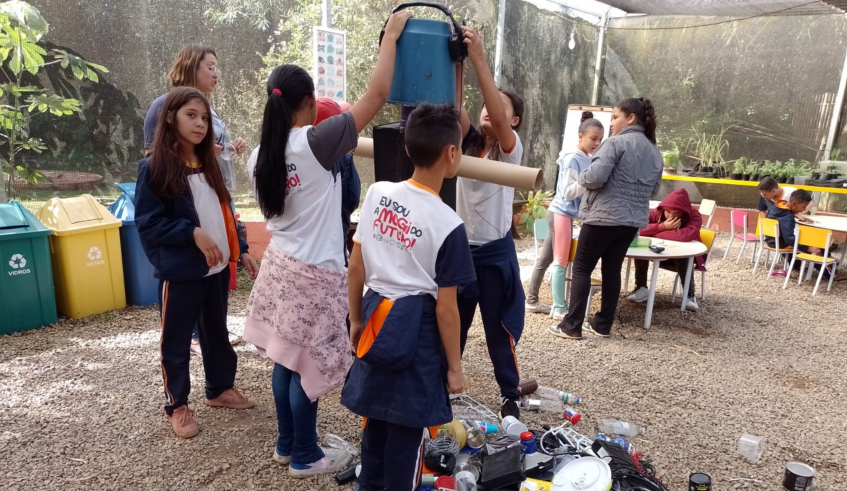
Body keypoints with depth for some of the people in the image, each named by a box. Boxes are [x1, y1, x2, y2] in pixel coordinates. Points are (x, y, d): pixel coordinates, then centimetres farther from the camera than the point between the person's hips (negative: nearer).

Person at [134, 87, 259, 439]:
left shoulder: (208, 165, 9)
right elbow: (147, 223, -13)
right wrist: (193, 232, -23)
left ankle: (220, 388, 36)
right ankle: (176, 405, 24)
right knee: (176, 340, 8)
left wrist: (240, 252, 8)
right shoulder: (154, 169, -11)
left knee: (216, 331, 19)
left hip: (217, 268, 6)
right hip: (179, 272, -6)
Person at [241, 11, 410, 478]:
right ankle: (305, 456, 24)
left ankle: (287, 444, 34)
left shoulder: (259, 156, 3)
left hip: (279, 265, 7)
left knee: (286, 360, 17)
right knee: (307, 366, 7)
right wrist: (392, 34, -6)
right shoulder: (318, 143, -17)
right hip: (314, 273, -7)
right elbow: (376, 95, -16)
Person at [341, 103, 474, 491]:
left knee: (375, 420, 23)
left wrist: (356, 320, 16)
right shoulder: (448, 223, -18)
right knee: (406, 431, 12)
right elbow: (445, 306, -14)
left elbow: (355, 267, 3)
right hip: (417, 331, -6)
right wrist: (455, 367, -2)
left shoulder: (376, 193, -4)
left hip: (377, 319, 6)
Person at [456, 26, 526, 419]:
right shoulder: (468, 142, 3)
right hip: (459, 247, 4)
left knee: (500, 328, 10)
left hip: (495, 251, -3)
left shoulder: (512, 149, -7)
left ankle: (510, 395, 29)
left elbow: (497, 118, -27)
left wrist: (479, 60, -34)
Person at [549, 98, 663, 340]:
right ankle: (603, 325, 18)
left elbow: (595, 177, -21)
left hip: (603, 217, -7)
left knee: (582, 268, 2)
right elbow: (654, 188, 20)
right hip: (633, 220, 7)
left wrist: (580, 178, -1)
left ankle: (572, 325, 3)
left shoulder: (615, 142, -12)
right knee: (612, 270, 13)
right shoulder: (654, 152, 14)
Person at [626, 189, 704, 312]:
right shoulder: (657, 213, -16)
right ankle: (641, 288, -15)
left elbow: (685, 236, -45)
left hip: (686, 256, -3)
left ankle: (689, 294, -21)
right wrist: (663, 226, -37)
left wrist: (653, 232, -33)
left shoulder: (694, 216, -24)